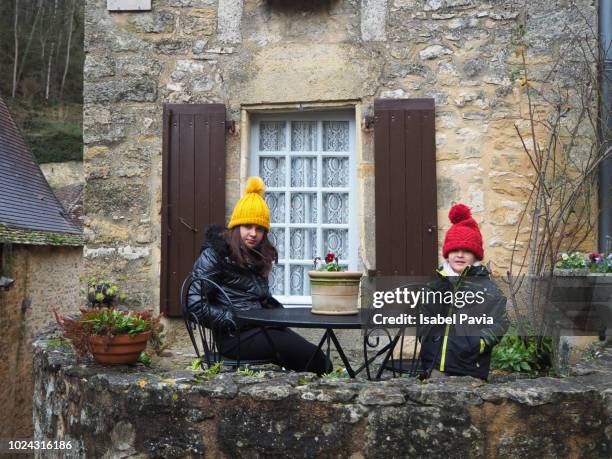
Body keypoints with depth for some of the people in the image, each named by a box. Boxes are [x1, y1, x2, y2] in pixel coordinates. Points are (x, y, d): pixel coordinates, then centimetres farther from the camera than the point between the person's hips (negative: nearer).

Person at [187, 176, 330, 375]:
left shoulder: (259, 257, 21)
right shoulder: (214, 255, -2)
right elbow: (195, 304, -10)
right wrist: (234, 321, -14)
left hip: (262, 328, 8)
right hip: (237, 337, -7)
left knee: (318, 358, -18)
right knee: (316, 360, -22)